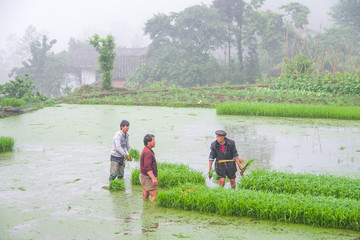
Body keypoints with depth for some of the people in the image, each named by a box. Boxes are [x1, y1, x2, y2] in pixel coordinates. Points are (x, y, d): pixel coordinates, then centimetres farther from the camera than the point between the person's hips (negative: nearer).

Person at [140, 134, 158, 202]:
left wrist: (154, 177, 27)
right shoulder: (148, 152, -19)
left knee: (145, 196, 12)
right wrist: (153, 178, -29)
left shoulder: (146, 150, 16)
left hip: (144, 176, 11)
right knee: (155, 196, -11)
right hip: (148, 177, -11)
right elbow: (147, 167, -26)